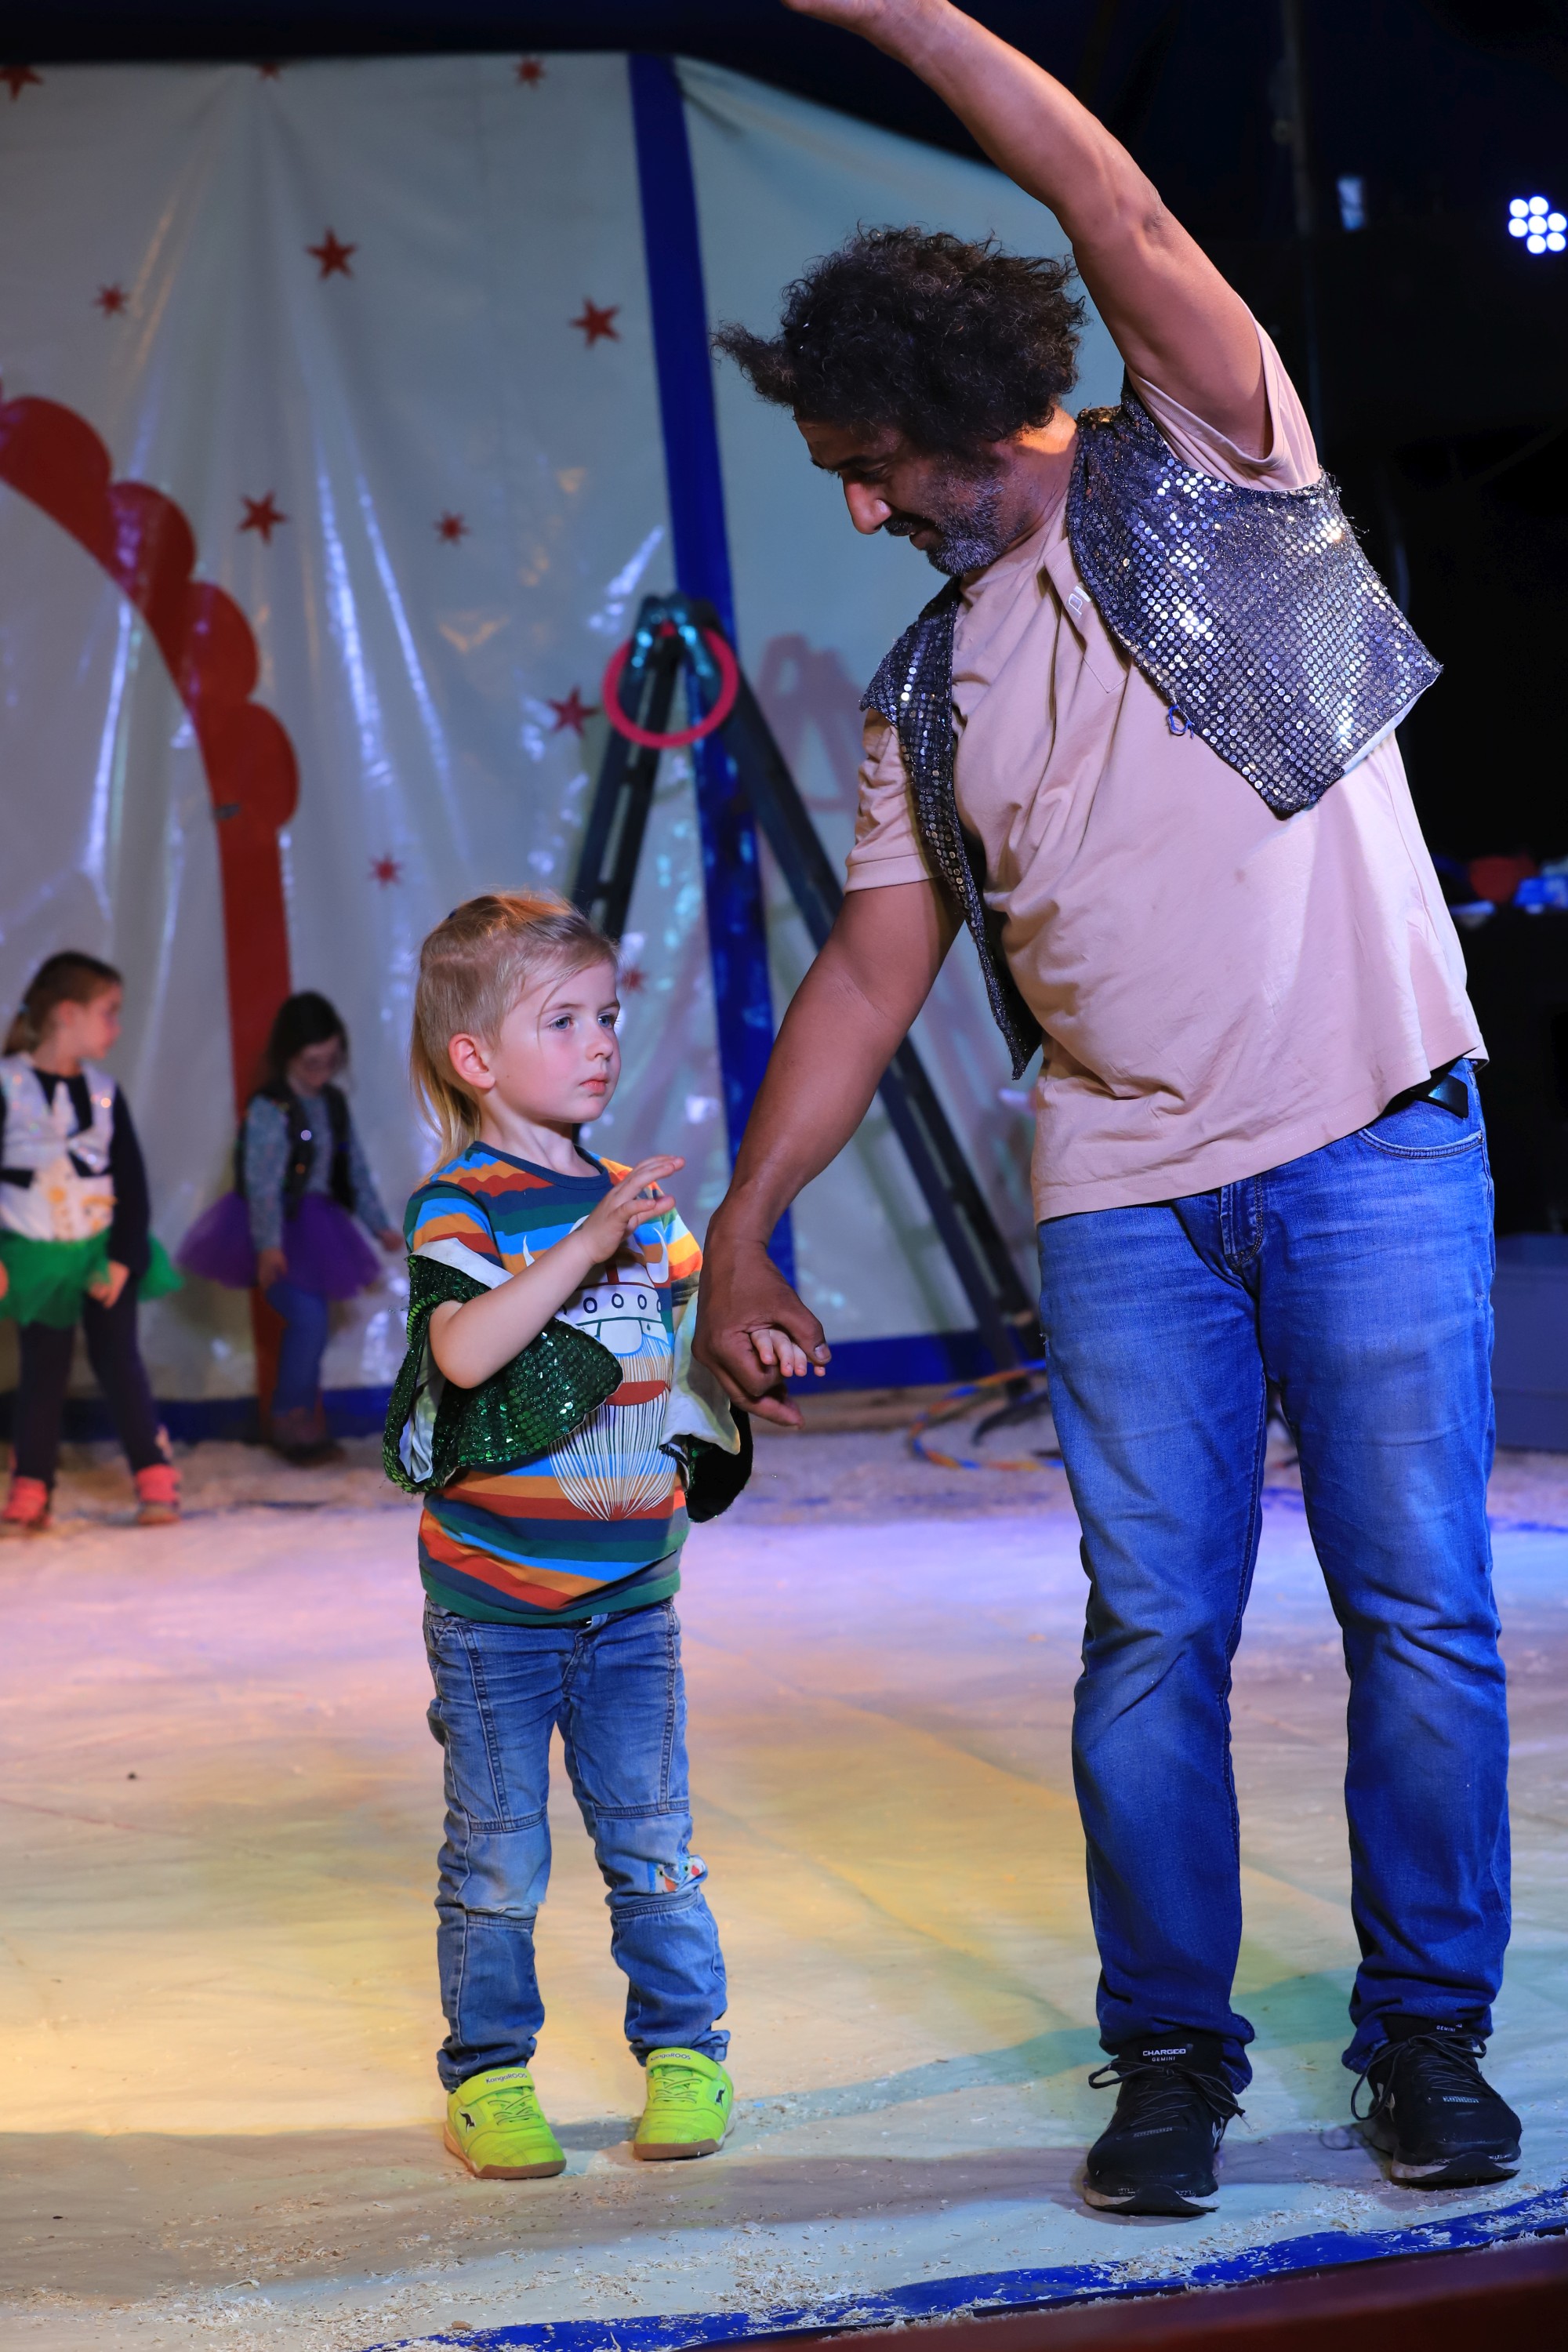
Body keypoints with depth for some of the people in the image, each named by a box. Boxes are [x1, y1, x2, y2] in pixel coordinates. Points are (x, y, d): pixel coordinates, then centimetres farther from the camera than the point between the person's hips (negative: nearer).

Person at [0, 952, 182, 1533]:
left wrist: (123, 1257, -7)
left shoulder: (104, 1090, 1)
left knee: (117, 1358, 1)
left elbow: (132, 1180, 2)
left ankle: (156, 1479, 9)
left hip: (103, 1250, 2)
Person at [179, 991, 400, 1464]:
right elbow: (262, 1182, -21)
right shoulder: (269, 1110, -15)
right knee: (308, 1319, -16)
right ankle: (289, 1420, -5)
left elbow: (356, 1169, 17)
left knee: (310, 1325, 9)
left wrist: (380, 1225, 18)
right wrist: (268, 1245, -28)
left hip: (314, 1228, 7)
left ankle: (301, 1422, 19)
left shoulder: (334, 1104, 9)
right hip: (277, 1233, -7)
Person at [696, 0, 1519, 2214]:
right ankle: (1170, 2051, 13)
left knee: (1421, 1608, 0)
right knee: (1154, 1633, 1)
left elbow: (1134, 231, -12)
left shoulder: (1204, 468, 3)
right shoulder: (927, 690, 14)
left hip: (1375, 1145, -4)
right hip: (1127, 1196, 4)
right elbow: (871, 969, 13)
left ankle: (1430, 2032, 12)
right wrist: (739, 1224, 7)